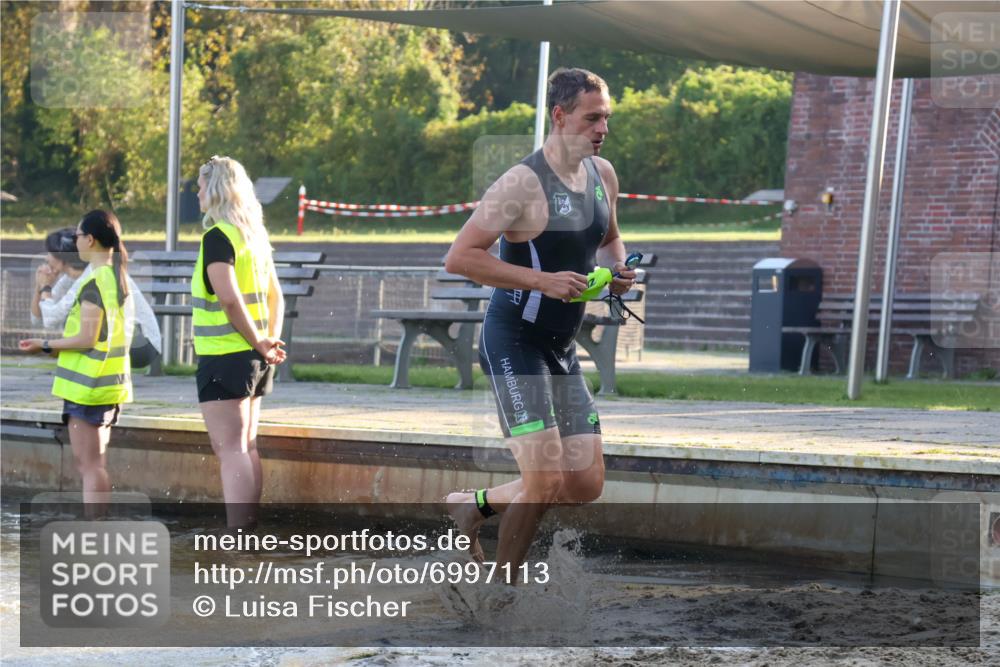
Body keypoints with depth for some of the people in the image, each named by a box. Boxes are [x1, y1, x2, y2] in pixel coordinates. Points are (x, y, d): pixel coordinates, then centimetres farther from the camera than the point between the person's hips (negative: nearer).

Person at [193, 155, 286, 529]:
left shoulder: (217, 236, -13)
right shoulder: (255, 235, 14)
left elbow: (229, 298, -23)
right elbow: (275, 297, 18)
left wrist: (259, 343, -15)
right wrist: (270, 340, 10)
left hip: (224, 356, -9)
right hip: (252, 359, 9)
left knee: (230, 450, -9)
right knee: (246, 448, 14)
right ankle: (249, 530, 18)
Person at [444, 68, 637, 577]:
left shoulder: (603, 175, 7)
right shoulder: (523, 183, -17)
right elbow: (459, 257, -22)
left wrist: (617, 269, 3)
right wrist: (542, 280, -27)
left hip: (562, 348, 8)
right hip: (514, 343, -8)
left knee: (586, 486, 6)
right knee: (546, 481, -15)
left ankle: (473, 505, 27)